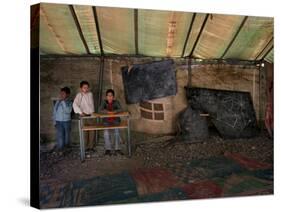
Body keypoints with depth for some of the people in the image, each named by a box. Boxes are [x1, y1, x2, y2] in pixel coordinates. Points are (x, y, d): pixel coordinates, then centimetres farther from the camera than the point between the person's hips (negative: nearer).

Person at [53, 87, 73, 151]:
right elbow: (54, 111, 9)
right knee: (60, 136, -2)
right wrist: (54, 121, 4)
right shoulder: (57, 102, 3)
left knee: (67, 135, 10)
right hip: (58, 122, 1)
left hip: (67, 121, -1)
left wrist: (63, 102, -23)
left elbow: (68, 111, -22)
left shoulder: (69, 102, -5)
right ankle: (60, 149, 7)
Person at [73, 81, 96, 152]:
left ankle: (91, 146, 17)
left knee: (92, 132, 5)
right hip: (84, 116, -4)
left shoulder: (90, 94, 8)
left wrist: (93, 112, 11)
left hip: (91, 115, 5)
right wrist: (80, 112, -27)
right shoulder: (79, 95, -8)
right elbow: (75, 104, -20)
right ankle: (86, 147, 11)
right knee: (85, 132, 0)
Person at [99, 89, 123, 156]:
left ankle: (117, 149, -16)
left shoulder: (116, 102, -2)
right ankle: (108, 149, -14)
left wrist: (114, 111, -35)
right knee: (106, 132, -25)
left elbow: (120, 109, -16)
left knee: (117, 131, -25)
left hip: (115, 121, 0)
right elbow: (100, 110, -16)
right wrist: (107, 111, -31)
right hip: (106, 121, 0)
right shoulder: (104, 102, -2)